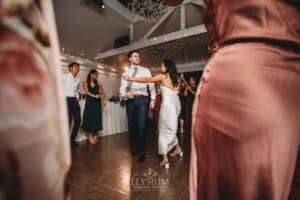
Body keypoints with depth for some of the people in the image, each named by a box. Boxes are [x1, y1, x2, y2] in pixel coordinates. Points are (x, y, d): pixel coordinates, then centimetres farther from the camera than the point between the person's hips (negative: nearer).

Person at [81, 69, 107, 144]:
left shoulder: (98, 83, 9)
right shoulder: (85, 83, 3)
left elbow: (103, 92, 4)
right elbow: (87, 92, -10)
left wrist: (104, 100, -10)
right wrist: (95, 96, -25)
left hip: (97, 103, 2)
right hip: (89, 102, -2)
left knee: (97, 119, 2)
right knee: (90, 118, -3)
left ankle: (94, 135, 13)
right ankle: (90, 136, 5)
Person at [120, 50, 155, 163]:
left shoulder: (145, 71, 10)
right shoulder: (125, 74, 12)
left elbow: (151, 86, 8)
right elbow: (122, 90, 3)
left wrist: (153, 99, 0)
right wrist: (125, 94, -19)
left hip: (142, 100, -2)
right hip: (130, 101, 2)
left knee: (141, 125, -10)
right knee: (131, 125, 12)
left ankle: (141, 152, 7)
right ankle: (133, 148, 34)